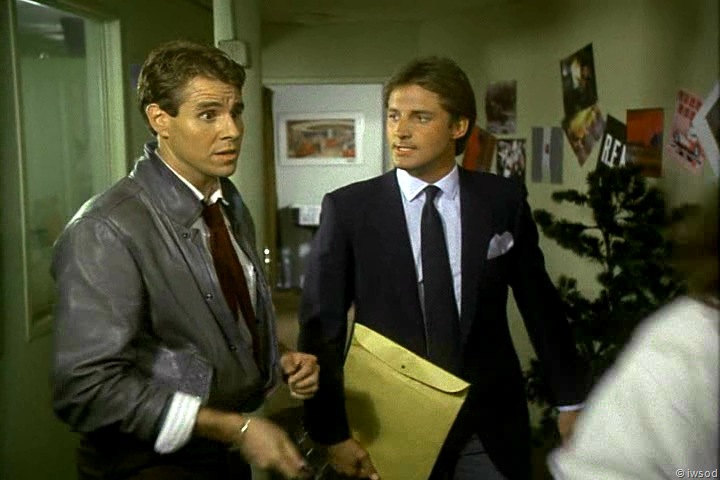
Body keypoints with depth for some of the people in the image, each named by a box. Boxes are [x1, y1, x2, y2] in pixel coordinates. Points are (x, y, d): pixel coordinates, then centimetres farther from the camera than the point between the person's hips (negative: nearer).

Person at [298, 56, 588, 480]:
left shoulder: (503, 201, -4)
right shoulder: (348, 209, -8)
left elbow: (539, 304, 5)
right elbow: (321, 326, -6)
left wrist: (571, 398, 11)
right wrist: (332, 431, -9)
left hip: (491, 426, 1)